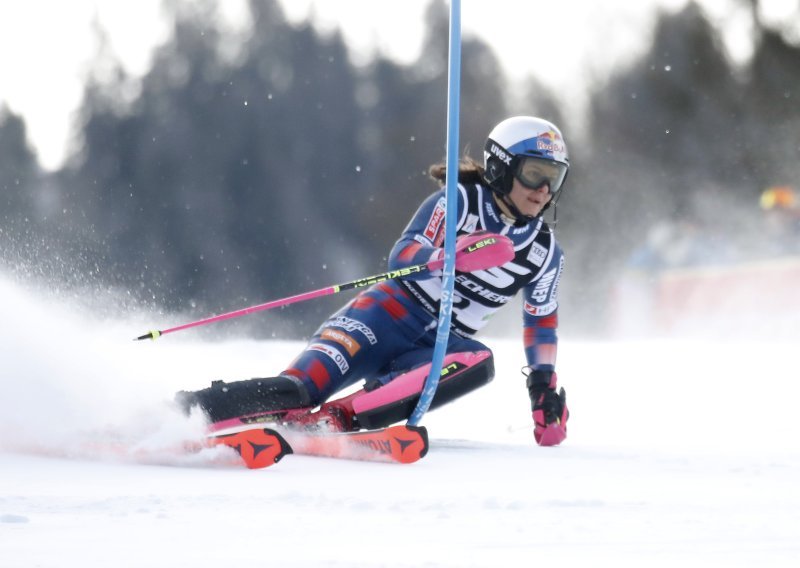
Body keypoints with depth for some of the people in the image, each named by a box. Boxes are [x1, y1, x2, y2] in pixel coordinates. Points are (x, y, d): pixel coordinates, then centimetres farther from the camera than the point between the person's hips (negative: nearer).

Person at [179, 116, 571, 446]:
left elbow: (542, 323, 21)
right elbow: (401, 258, -16)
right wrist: (456, 255, -36)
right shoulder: (461, 200, -4)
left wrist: (545, 386, 8)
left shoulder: (546, 253, 9)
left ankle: (336, 417, -42)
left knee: (478, 363, -34)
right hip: (391, 313, -3)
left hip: (436, 350, 3)